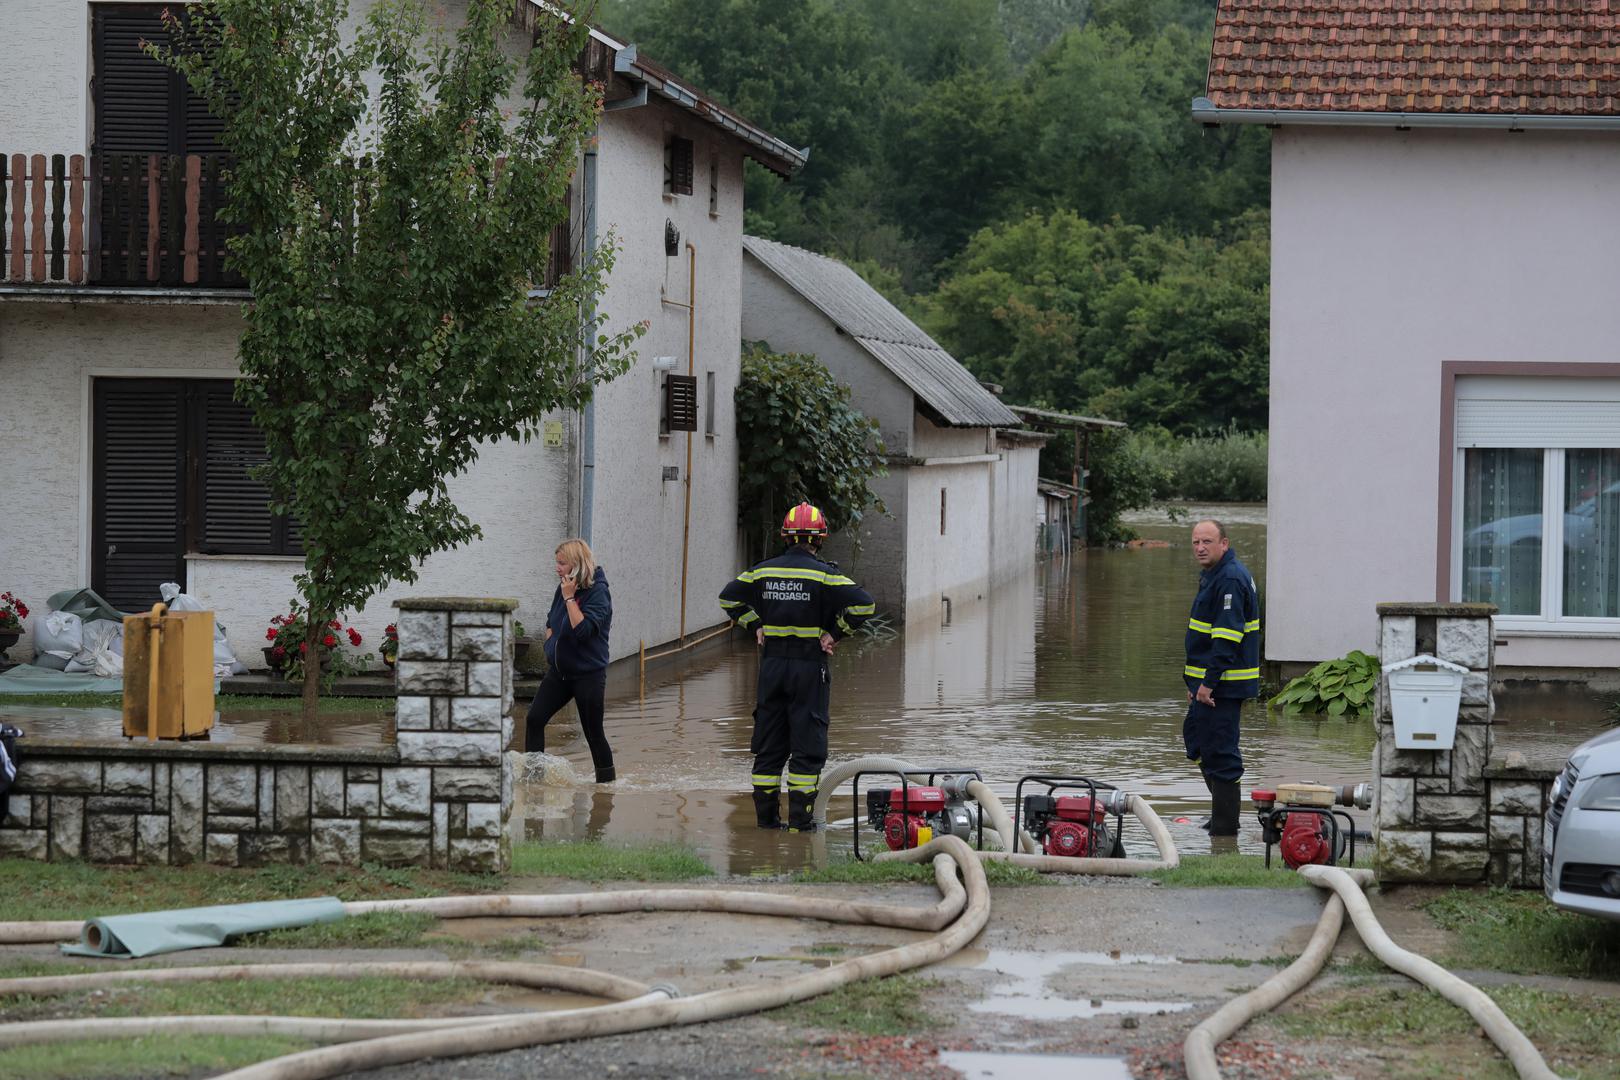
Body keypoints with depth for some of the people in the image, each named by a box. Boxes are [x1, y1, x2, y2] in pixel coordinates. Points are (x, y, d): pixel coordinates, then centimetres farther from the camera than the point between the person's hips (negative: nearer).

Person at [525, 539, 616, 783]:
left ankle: (607, 781, 15)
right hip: (559, 670, 7)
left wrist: (569, 598, -24)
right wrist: (552, 647, 11)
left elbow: (583, 629, -28)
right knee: (534, 719, -6)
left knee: (593, 731, 1)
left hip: (588, 673, -7)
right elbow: (551, 622, 24)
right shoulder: (564, 589, 6)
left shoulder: (598, 593, -16)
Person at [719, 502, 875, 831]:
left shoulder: (764, 571, 4)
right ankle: (800, 818, -2)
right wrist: (835, 633, -6)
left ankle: (766, 815, 14)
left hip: (771, 665, 4)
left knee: (768, 745, 11)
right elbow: (863, 604, -16)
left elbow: (728, 597, 14)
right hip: (809, 668, -4)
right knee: (807, 746, 1)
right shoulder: (823, 574, -9)